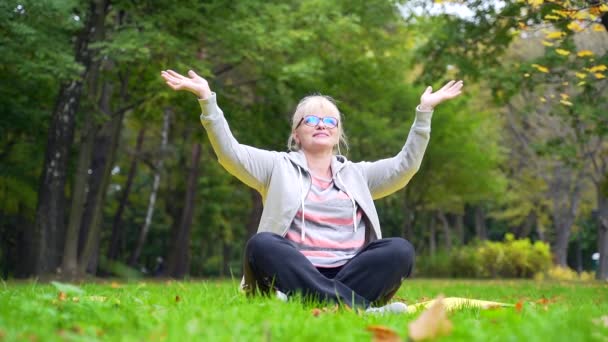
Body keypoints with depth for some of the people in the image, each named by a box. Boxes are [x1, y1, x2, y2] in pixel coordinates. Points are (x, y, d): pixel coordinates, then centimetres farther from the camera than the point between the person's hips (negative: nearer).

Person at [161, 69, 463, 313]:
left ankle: (318, 302, -39)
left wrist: (424, 112, 5)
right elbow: (230, 152, 1)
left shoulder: (356, 174, 23)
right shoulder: (278, 167, 14)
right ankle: (360, 308, -45)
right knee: (261, 244, -33)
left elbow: (404, 166, 13)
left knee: (399, 249, -23)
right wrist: (206, 98, -10)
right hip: (295, 274, -2)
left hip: (349, 274, 2)